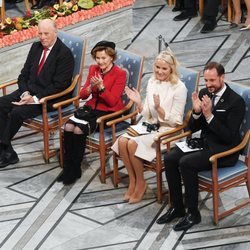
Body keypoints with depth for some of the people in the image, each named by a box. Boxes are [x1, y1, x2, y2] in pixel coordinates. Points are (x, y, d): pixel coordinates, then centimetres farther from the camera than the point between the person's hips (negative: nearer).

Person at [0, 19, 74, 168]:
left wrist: (35, 99, -22)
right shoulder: (36, 47, 10)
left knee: (17, 112, -27)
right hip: (29, 91, 8)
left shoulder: (65, 54, -13)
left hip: (50, 97, -7)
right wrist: (25, 93, -9)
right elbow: (24, 74, 11)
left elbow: (58, 86, -17)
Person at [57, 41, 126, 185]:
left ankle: (75, 170, -12)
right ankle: (68, 167, -12)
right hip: (92, 107, 6)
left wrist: (101, 86, -26)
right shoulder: (93, 69, 9)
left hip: (109, 112, -6)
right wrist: (91, 87, -13)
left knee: (79, 130, -27)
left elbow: (112, 101, -13)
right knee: (68, 126, -22)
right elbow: (83, 95, 8)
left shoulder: (120, 74, -8)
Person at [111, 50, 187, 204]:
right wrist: (139, 103, -10)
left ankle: (141, 183, -6)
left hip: (167, 130, -6)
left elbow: (175, 121, -13)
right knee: (122, 141, -21)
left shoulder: (179, 88, -12)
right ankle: (132, 180, -6)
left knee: (133, 144, -27)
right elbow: (147, 116, 9)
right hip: (150, 125, 6)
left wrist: (159, 108, -26)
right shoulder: (152, 82, 6)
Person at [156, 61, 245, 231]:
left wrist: (209, 115, -27)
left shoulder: (236, 101, -15)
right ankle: (177, 207, 0)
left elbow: (229, 136, -21)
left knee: (186, 163, -27)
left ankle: (193, 213, -15)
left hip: (224, 151, -7)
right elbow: (192, 128, 9)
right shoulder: (204, 94, 5)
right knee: (169, 158, -12)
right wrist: (196, 111, -12)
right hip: (205, 143, 7)